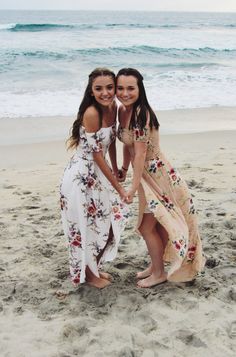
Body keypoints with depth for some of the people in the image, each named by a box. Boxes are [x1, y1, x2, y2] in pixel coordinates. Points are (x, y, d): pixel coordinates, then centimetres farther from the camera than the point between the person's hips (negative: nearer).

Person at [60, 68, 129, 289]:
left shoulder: (112, 107, 0)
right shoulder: (91, 113, -24)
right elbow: (97, 155, -20)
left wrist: (116, 170, 19)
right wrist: (119, 188, -15)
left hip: (98, 175, 8)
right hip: (81, 177, -8)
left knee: (115, 219, 13)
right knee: (86, 228, 6)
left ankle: (95, 267, 33)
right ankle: (88, 274, 29)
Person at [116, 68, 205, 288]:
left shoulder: (141, 114, -24)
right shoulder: (122, 110, 1)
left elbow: (141, 154, -24)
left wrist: (133, 187, -22)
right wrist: (124, 169, 17)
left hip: (156, 174, -8)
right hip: (147, 175, 8)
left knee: (147, 227, 3)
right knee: (154, 225, 20)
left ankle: (159, 273, 21)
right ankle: (155, 266, 37)